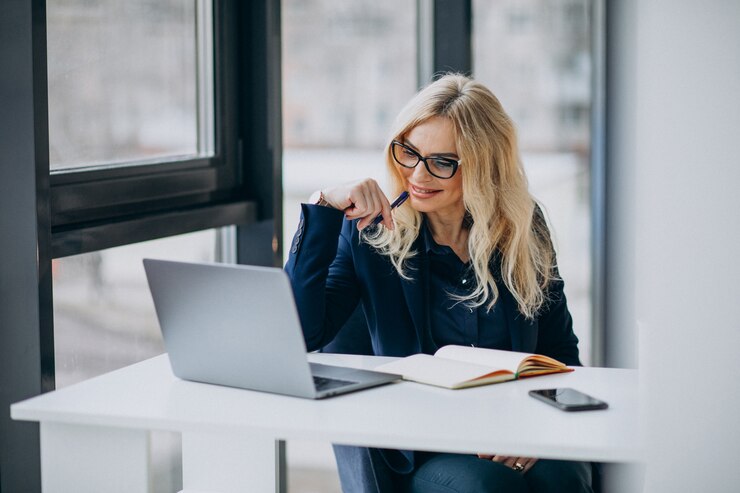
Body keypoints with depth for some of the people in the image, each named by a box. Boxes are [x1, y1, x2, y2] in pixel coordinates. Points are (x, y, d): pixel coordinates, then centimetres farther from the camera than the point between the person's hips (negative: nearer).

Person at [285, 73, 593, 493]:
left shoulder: (524, 227, 7)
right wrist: (324, 210, -14)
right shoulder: (370, 230, 2)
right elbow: (300, 336, -11)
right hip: (416, 454, -1)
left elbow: (561, 351, 12)